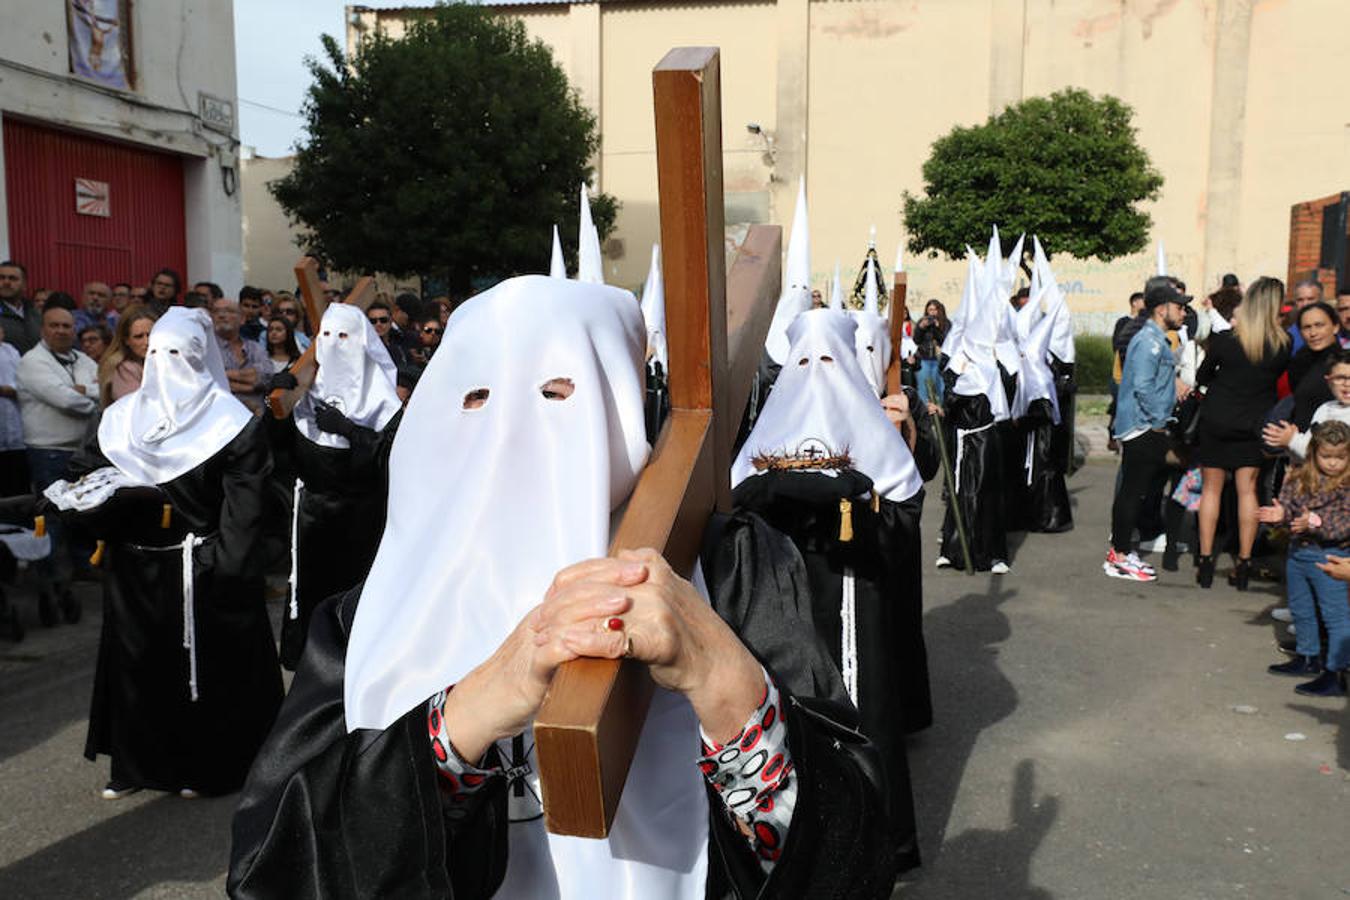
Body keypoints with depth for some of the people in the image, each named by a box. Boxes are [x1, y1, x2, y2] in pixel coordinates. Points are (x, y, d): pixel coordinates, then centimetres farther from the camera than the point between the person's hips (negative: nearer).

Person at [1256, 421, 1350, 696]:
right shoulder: (1299, 479, 4)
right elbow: (1287, 502, 7)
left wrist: (1316, 522, -31)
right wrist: (1280, 513, -15)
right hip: (1297, 552, 7)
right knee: (1301, 610, 20)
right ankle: (1308, 658, 38)